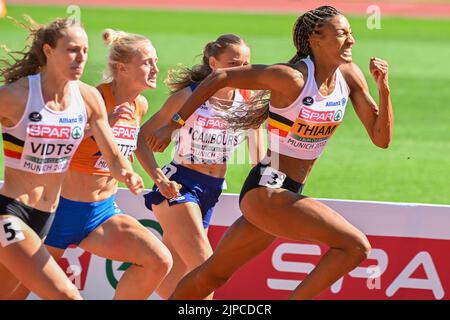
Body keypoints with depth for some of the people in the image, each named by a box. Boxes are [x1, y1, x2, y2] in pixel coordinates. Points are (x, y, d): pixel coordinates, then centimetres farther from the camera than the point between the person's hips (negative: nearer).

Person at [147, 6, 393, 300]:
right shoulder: (291, 78, -17)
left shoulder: (349, 76, 3)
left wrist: (384, 88, -11)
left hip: (287, 194, 8)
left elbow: (381, 138, 4)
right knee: (356, 246, -20)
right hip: (265, 191, -8)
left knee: (212, 275, 17)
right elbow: (220, 77, -11)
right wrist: (174, 124, -8)